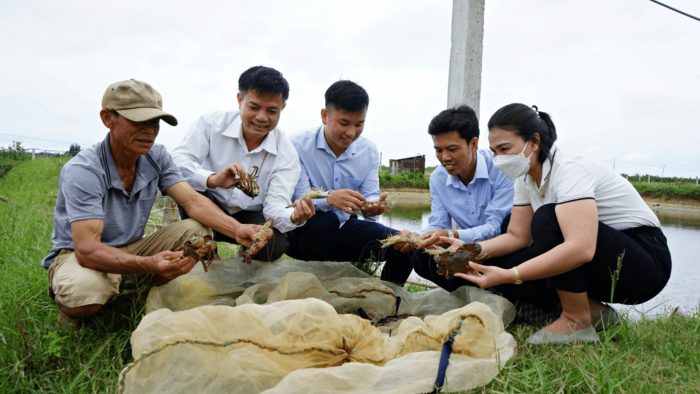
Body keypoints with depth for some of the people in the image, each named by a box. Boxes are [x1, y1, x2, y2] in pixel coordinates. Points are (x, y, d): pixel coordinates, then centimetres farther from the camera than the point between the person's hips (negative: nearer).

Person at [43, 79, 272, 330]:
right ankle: (69, 309, -1)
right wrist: (148, 265, -53)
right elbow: (86, 249, -35)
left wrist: (236, 229, -36)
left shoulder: (157, 157, -8)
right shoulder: (81, 172, -26)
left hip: (131, 248, 5)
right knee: (85, 290, -40)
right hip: (76, 254, -5)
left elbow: (193, 202, -16)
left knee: (197, 230, -17)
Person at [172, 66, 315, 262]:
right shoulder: (212, 122, -12)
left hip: (249, 217, 1)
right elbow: (177, 163, -24)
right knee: (190, 188, -32)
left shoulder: (286, 153, -10)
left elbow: (275, 205, -19)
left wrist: (293, 217, -44)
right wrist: (212, 179, -44)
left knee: (274, 245, -30)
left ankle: (245, 254, 10)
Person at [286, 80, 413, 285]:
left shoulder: (369, 151, 3)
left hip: (345, 230, 4)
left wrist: (372, 206, -29)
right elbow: (299, 198, -20)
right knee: (324, 221, -39)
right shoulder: (299, 146, -11)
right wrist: (329, 198, -42)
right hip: (305, 230, -4)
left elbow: (370, 193, -3)